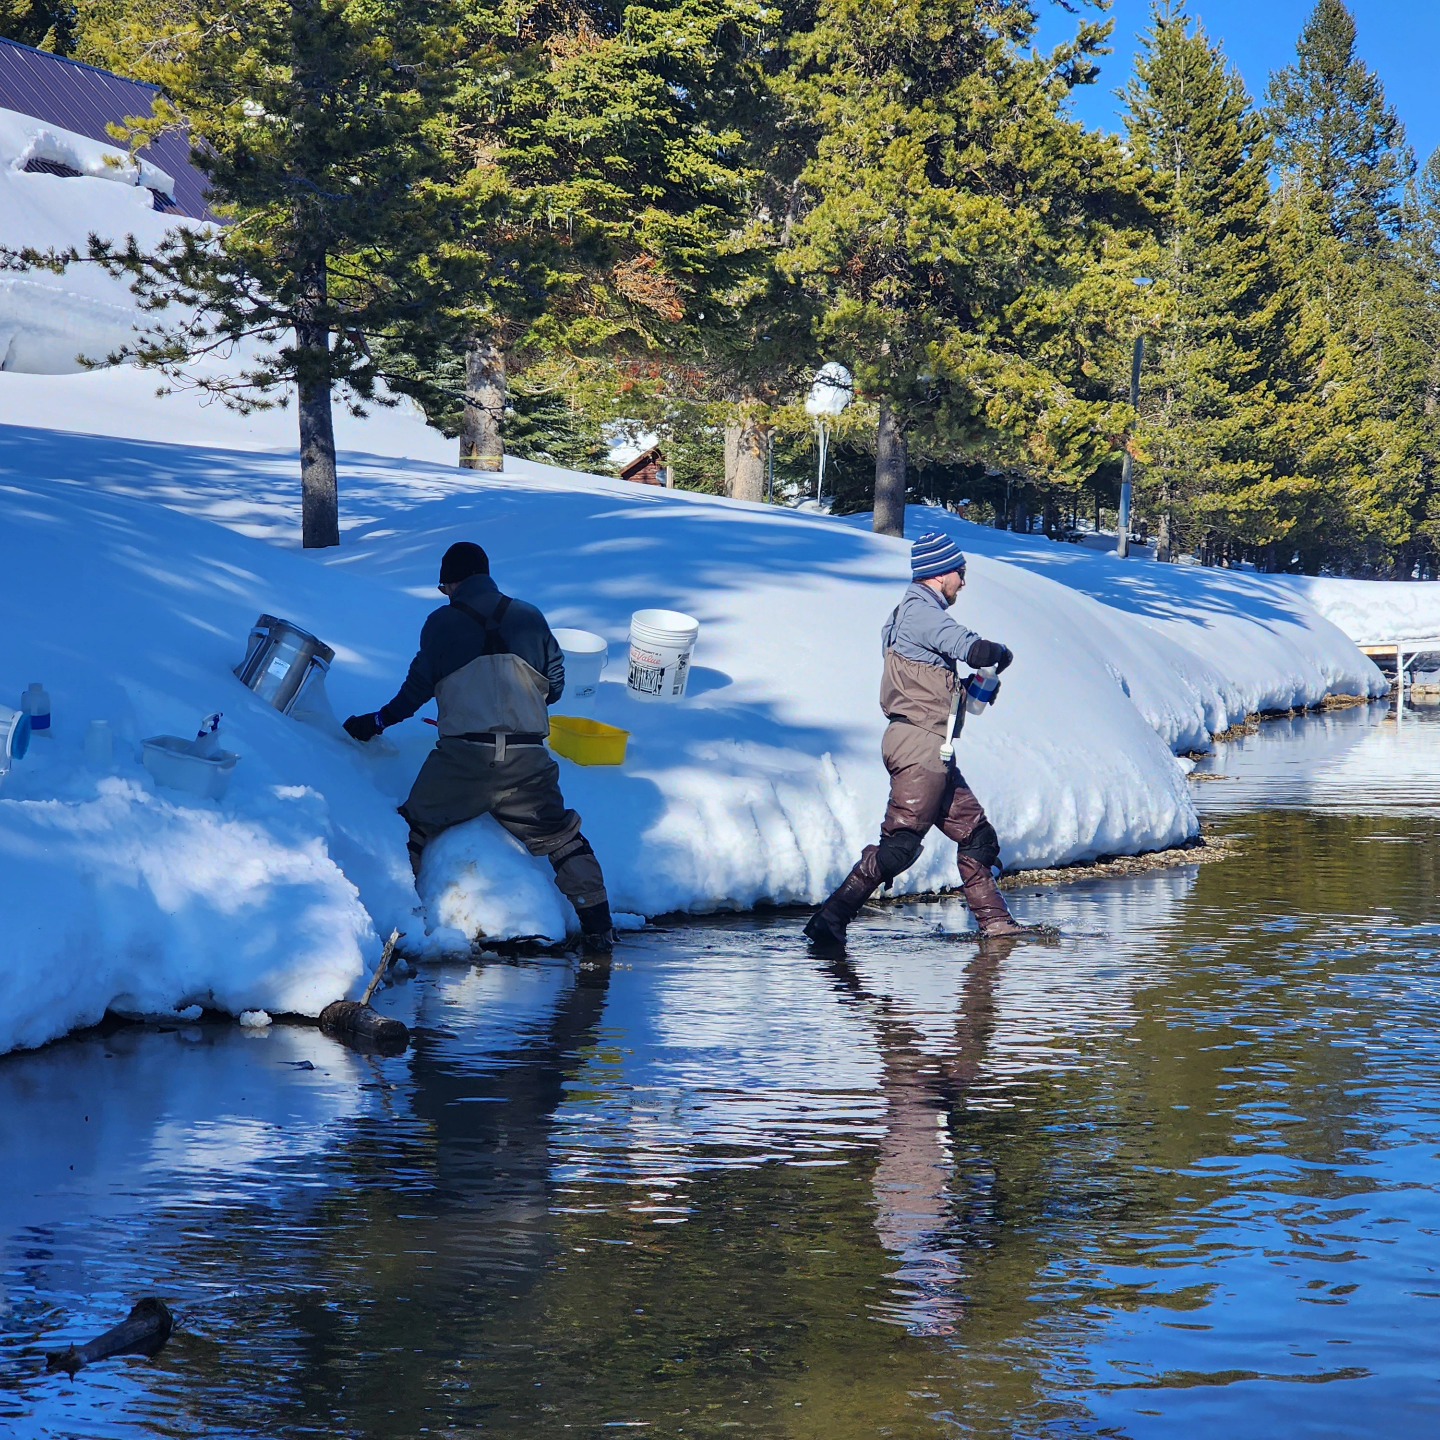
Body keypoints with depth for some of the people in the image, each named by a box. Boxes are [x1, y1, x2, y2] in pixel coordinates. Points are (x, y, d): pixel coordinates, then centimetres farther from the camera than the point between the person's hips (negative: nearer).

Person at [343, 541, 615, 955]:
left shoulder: (442, 623, 5)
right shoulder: (530, 618, 13)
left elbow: (418, 687, 9)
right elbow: (555, 685, 16)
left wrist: (377, 722, 24)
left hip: (462, 754, -2)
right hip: (528, 759, 2)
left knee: (416, 828, 14)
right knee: (558, 836, 14)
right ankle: (598, 928, 10)